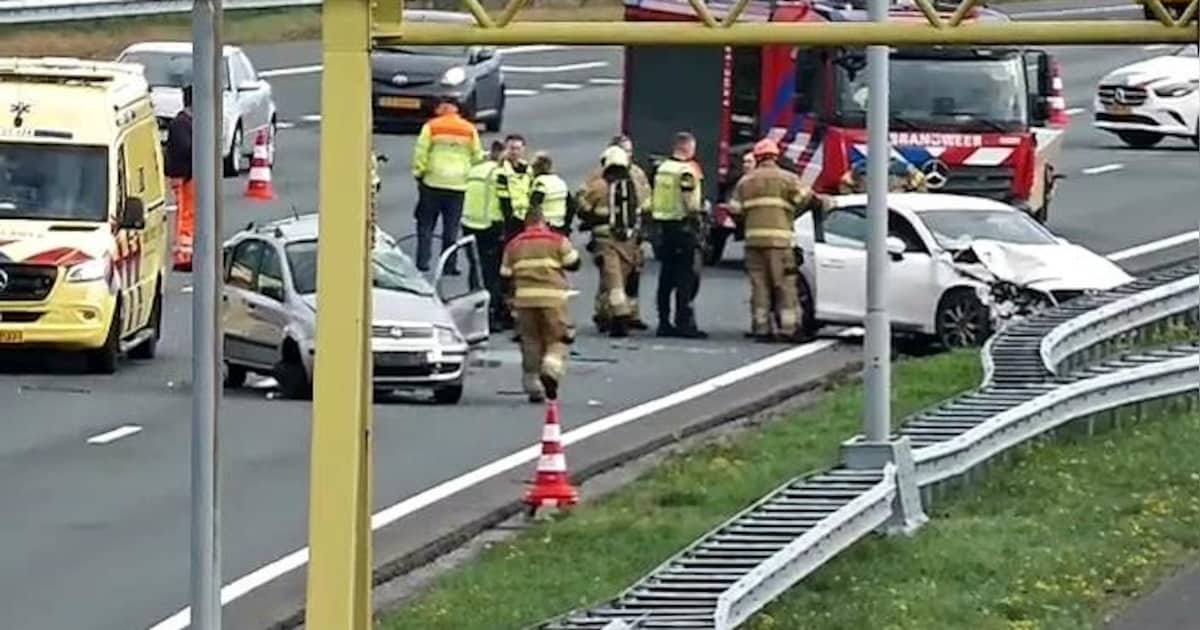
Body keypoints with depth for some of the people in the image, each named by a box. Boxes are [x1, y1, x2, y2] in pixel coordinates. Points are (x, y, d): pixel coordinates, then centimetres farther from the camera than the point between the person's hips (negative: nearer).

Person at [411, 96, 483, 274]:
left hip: (433, 182, -2)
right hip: (458, 185, 2)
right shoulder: (470, 130, 5)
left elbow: (421, 153, -5)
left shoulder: (431, 127, -3)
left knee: (426, 225, 8)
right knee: (451, 228, 6)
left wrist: (419, 173, 5)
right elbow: (477, 157, 9)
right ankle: (449, 264, 4)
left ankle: (422, 261, 2)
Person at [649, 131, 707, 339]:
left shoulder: (662, 168, 10)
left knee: (666, 277, 11)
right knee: (687, 277, -6)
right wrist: (700, 209, -1)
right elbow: (690, 203, -20)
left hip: (664, 225, 8)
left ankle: (664, 322, 13)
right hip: (683, 226, -8)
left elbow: (655, 200, 14)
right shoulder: (686, 170, -14)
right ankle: (684, 323, -9)